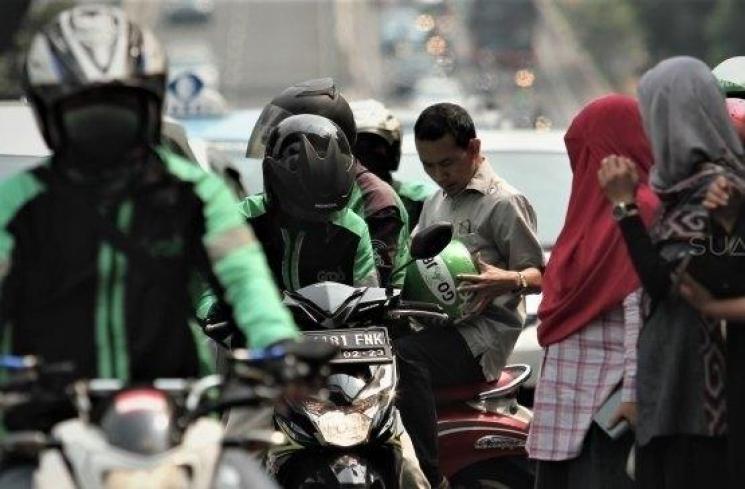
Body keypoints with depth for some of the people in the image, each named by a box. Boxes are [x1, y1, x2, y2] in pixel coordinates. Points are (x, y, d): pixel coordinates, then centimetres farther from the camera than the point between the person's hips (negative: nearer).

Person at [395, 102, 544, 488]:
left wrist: (509, 280, -25)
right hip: (434, 326, 8)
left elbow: (538, 276, -3)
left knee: (406, 356, -35)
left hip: (480, 335, -8)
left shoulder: (504, 202, -1)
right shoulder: (435, 204, 24)